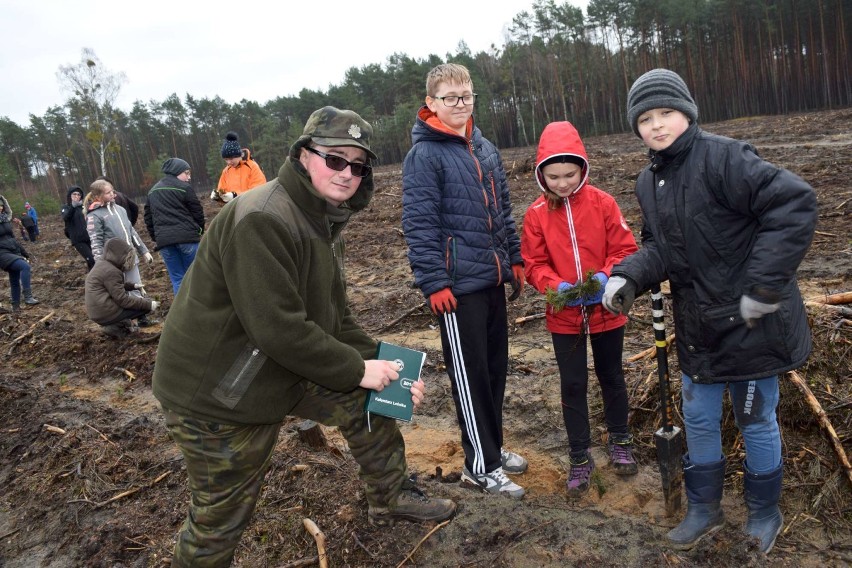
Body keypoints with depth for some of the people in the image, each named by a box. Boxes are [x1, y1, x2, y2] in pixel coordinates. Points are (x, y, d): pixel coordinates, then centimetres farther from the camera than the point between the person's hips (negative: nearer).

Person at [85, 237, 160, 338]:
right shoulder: (111, 271, -20)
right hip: (106, 313, -10)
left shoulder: (102, 264, 11)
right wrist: (148, 304, -16)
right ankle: (115, 326, -6)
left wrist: (132, 286, 17)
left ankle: (115, 323, 10)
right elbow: (122, 300, -20)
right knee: (147, 305, -6)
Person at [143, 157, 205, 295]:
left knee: (177, 279, 9)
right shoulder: (184, 187, -1)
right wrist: (200, 231, 16)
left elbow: (148, 217, 18)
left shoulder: (152, 191, 19)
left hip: (164, 240, 5)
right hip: (187, 237, -5)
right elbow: (197, 213, 0)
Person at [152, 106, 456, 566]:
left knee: (365, 399, 12)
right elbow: (278, 329, -31)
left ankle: (390, 498, 34)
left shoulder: (324, 225, 5)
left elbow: (336, 318, 7)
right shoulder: (262, 220, -26)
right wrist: (357, 370, -21)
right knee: (222, 515, 4)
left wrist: (377, 365, -5)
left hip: (284, 370, 9)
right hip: (215, 394, -9)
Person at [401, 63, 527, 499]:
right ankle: (480, 466, 17)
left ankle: (493, 446, 34)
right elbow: (418, 224, -14)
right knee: (470, 376, 3)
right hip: (458, 284, -7)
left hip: (493, 280, 7)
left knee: (496, 367, 16)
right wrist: (434, 283, -18)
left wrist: (515, 259, 16)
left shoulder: (485, 149, 13)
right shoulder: (424, 156, -9)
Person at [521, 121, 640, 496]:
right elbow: (534, 265, -5)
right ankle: (579, 457, 22)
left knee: (611, 376, 17)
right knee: (572, 384, 7)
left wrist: (605, 277, -25)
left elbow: (625, 249, -6)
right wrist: (557, 287, -23)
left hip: (606, 310, 0)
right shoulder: (536, 214, -7)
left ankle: (619, 441, 40)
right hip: (564, 316, 0)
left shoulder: (602, 203, -9)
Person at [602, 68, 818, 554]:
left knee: (757, 422, 13)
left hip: (750, 323, -6)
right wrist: (629, 276, -9)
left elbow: (795, 203, -25)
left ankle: (765, 515, 38)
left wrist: (764, 284, -26)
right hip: (697, 327, 7)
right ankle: (704, 509, 39)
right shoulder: (650, 183, 5)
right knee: (699, 421, 18)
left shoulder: (724, 158, -19)